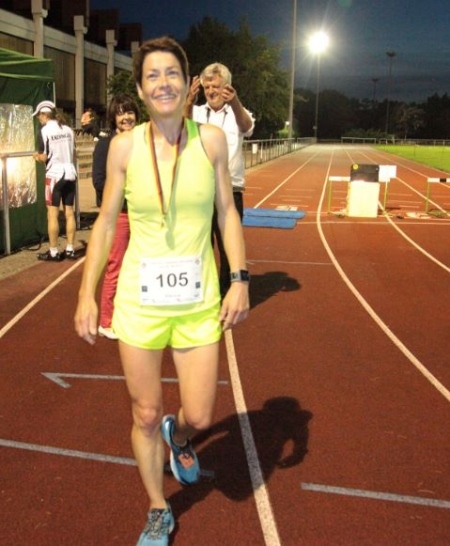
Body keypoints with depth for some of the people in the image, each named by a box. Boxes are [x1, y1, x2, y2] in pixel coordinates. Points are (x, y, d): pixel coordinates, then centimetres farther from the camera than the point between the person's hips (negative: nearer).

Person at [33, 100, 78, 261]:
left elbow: (44, 157, -10)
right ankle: (70, 249, 12)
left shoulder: (45, 130, -9)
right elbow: (74, 155, 11)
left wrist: (37, 157, 11)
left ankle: (53, 252, 3)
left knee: (53, 214, 0)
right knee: (69, 213, 8)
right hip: (70, 173, 5)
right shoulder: (68, 129, 6)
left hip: (54, 174, -5)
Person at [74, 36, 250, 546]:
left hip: (199, 299, 1)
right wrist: (87, 294, -2)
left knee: (199, 416, 6)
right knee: (145, 415, 10)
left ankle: (178, 435, 46)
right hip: (139, 298, 0)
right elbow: (106, 222, 1)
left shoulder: (211, 139, -3)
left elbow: (226, 211, 4)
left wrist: (240, 279, -3)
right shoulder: (125, 145, -5)